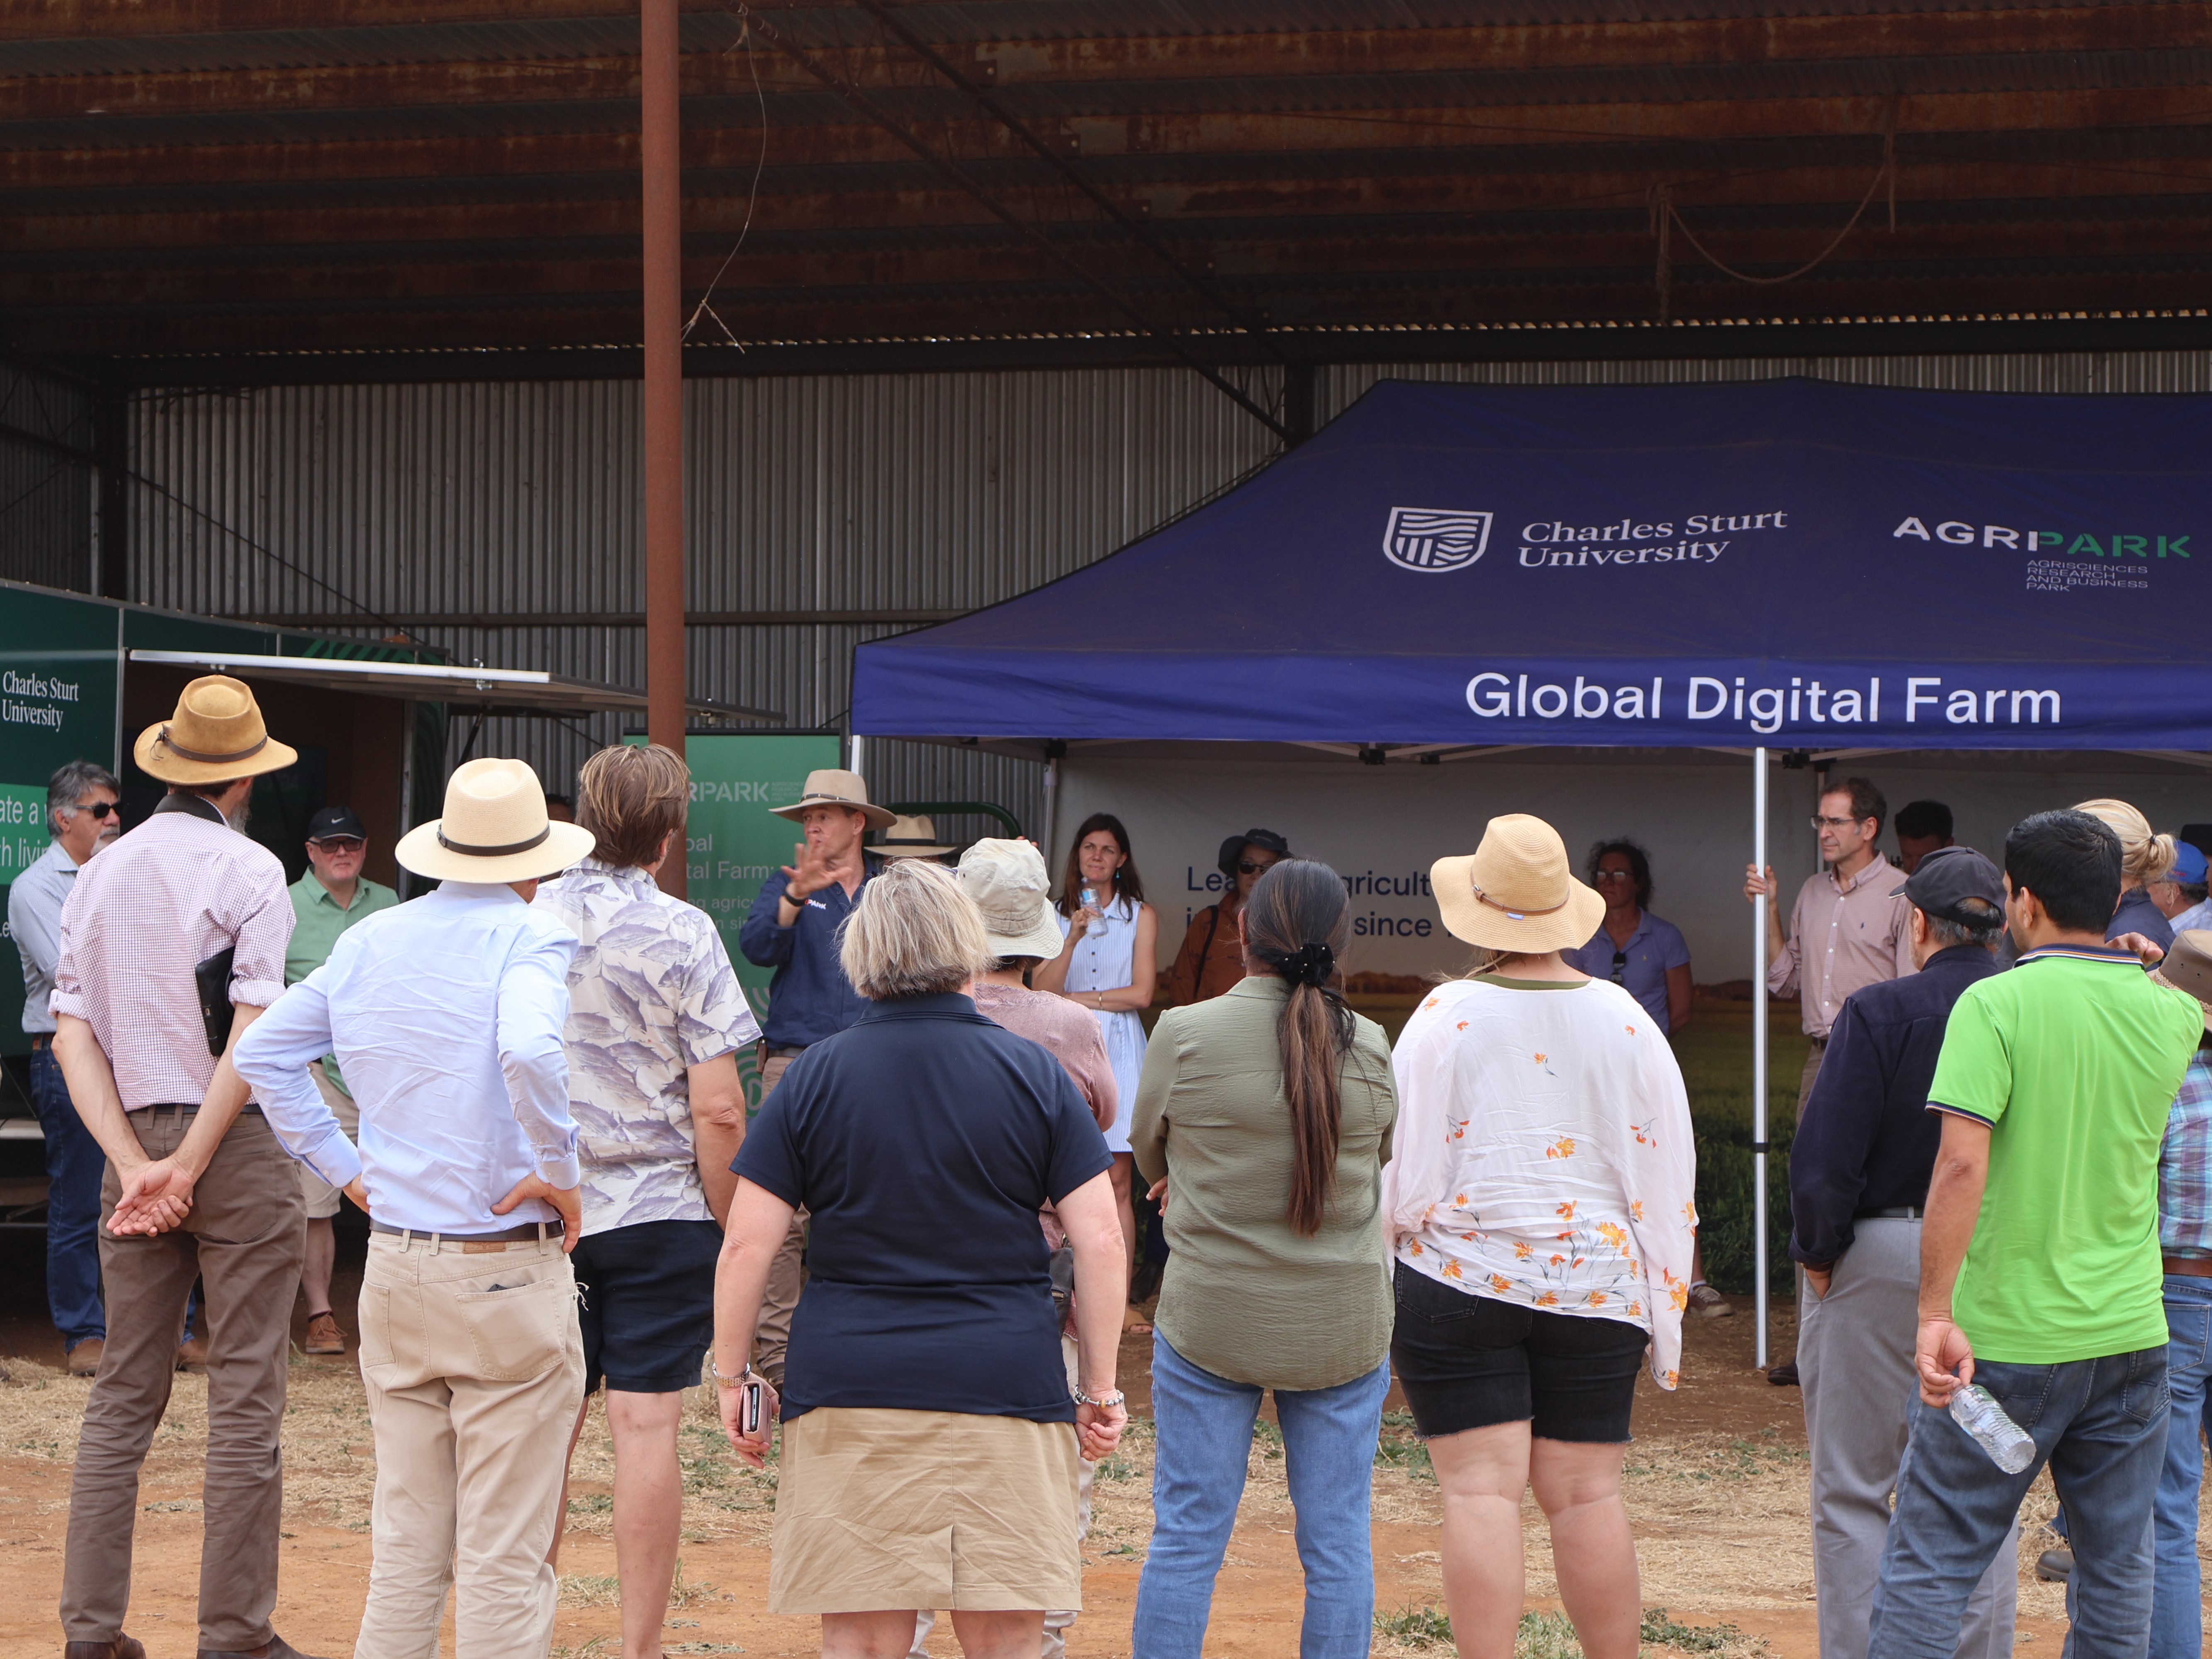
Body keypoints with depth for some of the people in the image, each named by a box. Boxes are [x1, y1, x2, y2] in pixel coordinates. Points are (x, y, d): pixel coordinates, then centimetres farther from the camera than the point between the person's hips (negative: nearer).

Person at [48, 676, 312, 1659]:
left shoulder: (99, 875, 10)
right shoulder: (249, 869, -6)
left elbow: (71, 1034, 3)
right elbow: (254, 1033, -14)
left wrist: (136, 1164, -4)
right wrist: (190, 1166, -10)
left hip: (132, 1147, 5)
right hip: (239, 1143, -5)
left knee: (122, 1399, 10)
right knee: (244, 1403, -1)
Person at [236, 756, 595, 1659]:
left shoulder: (368, 941, 9)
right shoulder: (531, 937, -11)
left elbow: (263, 1052, 15)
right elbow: (530, 1051, -31)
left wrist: (344, 1168, 13)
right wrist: (560, 1172, -17)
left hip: (393, 1270, 6)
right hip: (507, 1276, -6)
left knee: (404, 1542, 15)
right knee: (504, 1552, 0)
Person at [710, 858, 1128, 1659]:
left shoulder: (814, 1076, 2)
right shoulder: (1035, 1074, 3)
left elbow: (746, 1244, -2)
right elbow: (1100, 1241, -1)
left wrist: (733, 1378, 9)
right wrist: (1100, 1388, 7)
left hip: (849, 1390, 0)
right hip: (1008, 1384, 0)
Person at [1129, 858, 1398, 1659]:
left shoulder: (1183, 1035, -10)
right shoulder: (1370, 1048, -5)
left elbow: (1149, 1152, 6)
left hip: (1211, 1317, -1)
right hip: (1344, 1326, 1)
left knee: (1186, 1536, 6)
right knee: (1338, 1543, 8)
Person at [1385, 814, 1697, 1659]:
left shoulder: (1445, 1016, -5)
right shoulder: (1624, 1020, 5)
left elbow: (1403, 1168, -5)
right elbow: (1669, 1176, 8)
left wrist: (1385, 1246, 9)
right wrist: (1664, 1306, 15)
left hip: (1459, 1280, -3)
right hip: (1594, 1285, 3)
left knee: (1481, 1491, -3)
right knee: (1587, 1495, 7)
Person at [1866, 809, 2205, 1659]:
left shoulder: (1995, 1004, -13)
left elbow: (1962, 1165, -22)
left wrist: (1937, 1314, -21)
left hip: (2009, 1338, -4)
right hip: (2130, 1334, 4)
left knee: (1930, 1563, 2)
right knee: (2118, 1566, 13)